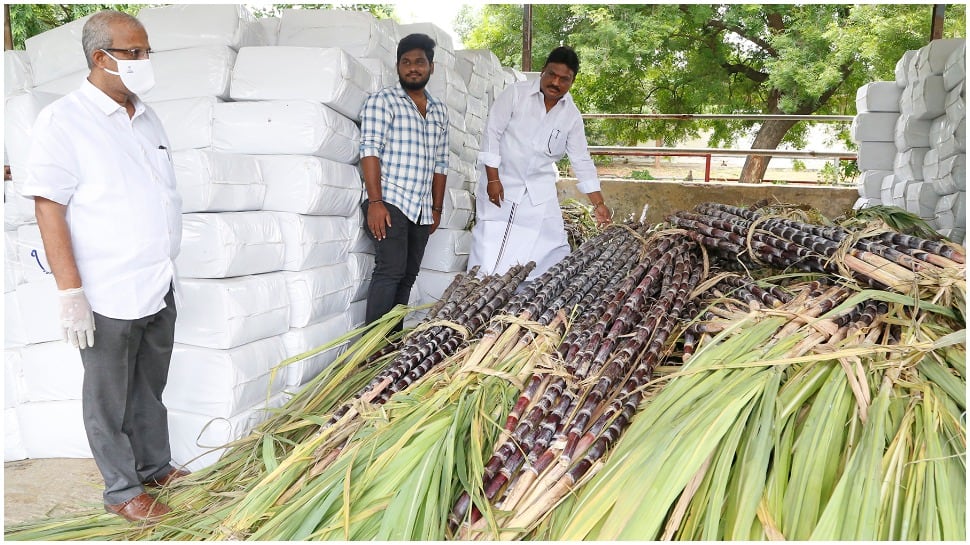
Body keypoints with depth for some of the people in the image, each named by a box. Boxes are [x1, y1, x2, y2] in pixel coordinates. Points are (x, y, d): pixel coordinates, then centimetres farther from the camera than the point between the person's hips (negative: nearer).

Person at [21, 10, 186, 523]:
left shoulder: (148, 119, 11)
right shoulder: (63, 120, -10)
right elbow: (49, 208, -13)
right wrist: (70, 292, -17)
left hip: (159, 288, 6)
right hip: (108, 295, -6)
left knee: (150, 389, 19)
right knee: (109, 399, 9)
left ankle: (156, 467, 35)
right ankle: (122, 490, 23)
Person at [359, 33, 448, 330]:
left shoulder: (439, 111, 18)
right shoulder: (382, 101, 0)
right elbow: (370, 150, -10)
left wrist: (437, 209, 16)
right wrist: (375, 202, -19)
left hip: (422, 209, 6)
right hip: (390, 203, -6)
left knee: (408, 276, 6)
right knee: (391, 271, -15)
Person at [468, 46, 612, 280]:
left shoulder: (572, 115, 2)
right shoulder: (516, 94, -8)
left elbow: (582, 161, 4)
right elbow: (493, 133, -9)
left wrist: (599, 204, 0)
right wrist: (493, 179, -14)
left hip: (540, 191, 3)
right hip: (500, 183, -3)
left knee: (554, 248, 1)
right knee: (489, 252, -5)